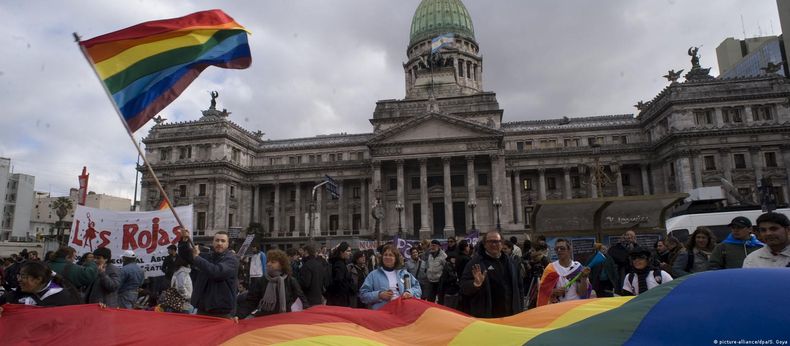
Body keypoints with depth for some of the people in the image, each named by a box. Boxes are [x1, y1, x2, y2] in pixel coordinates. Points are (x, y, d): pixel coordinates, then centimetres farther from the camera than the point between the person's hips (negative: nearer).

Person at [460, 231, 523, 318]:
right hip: (485, 315, -5)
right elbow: (464, 288, -11)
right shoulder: (475, 263, -5)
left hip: (510, 315, 6)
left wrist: (520, 309, 13)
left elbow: (519, 287, 20)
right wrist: (476, 284, -30)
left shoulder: (510, 263, 12)